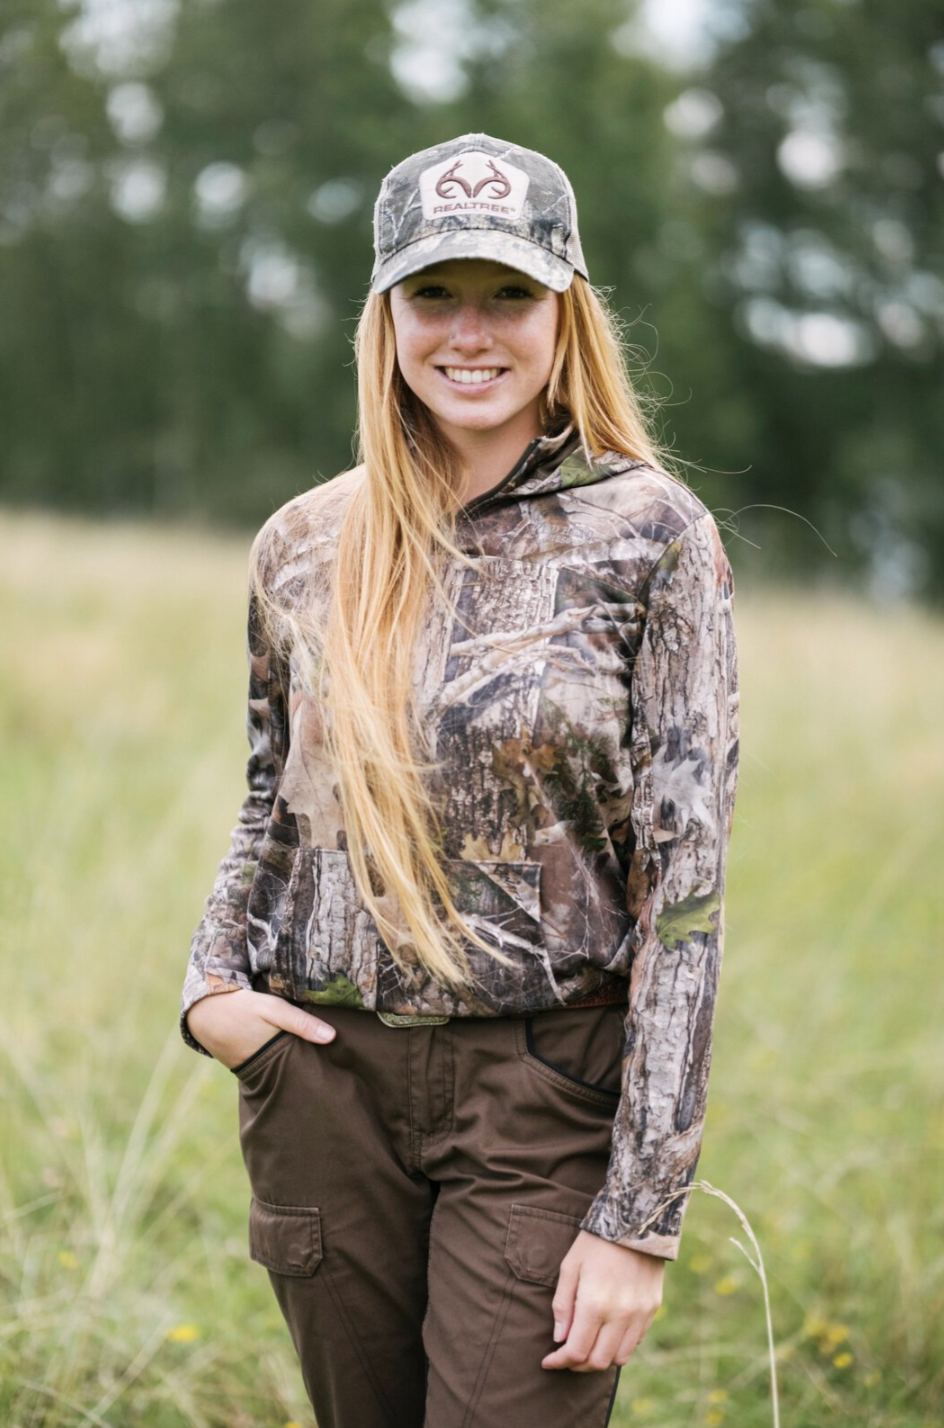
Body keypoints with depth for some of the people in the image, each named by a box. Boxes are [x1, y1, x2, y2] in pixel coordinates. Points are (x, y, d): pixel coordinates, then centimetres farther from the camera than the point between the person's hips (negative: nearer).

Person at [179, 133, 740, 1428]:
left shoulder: (651, 537, -7)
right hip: (323, 1078, 4)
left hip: (549, 1086, -4)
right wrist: (210, 982, 0)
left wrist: (640, 1214, -13)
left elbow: (685, 880, -10)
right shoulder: (305, 545, 5)